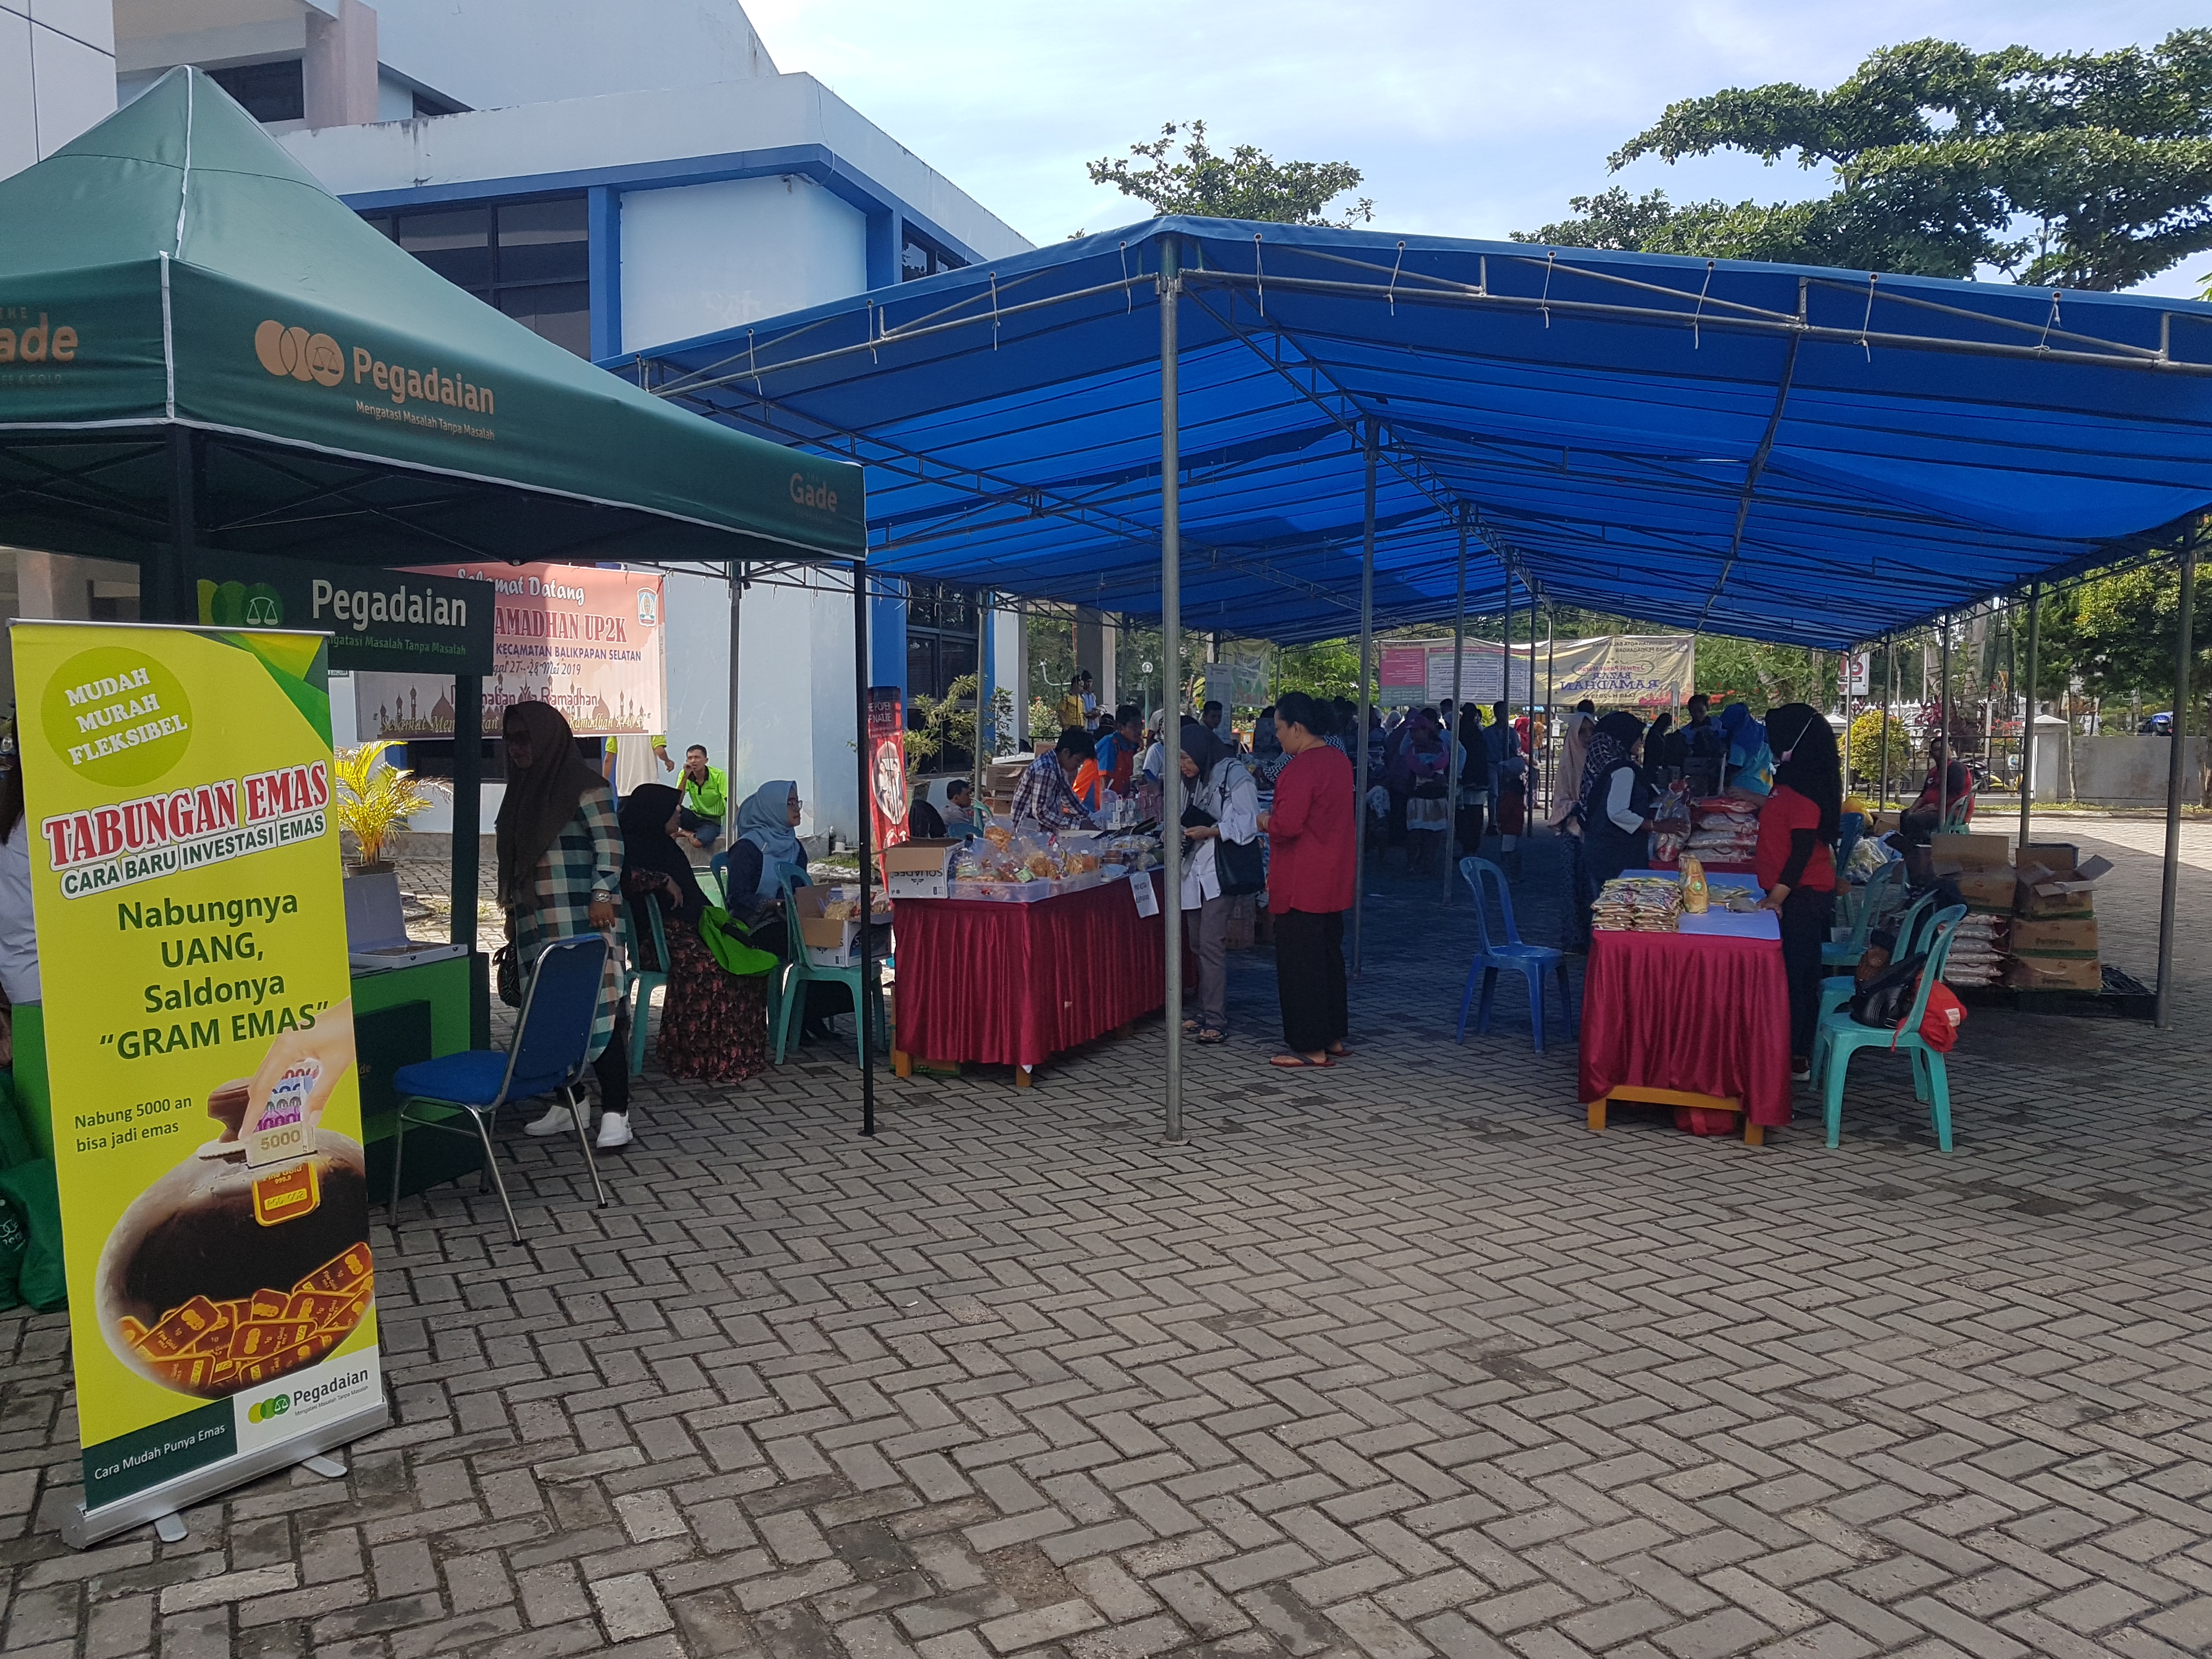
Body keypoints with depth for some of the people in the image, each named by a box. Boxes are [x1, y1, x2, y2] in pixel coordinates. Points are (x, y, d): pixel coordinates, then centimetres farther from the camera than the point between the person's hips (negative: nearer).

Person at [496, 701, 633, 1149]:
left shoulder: (583, 782, -6)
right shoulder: (524, 787, 18)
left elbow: (610, 844, -10)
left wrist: (602, 896, -18)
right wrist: (511, 910, 22)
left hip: (582, 920, -7)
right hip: (537, 923, 8)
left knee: (596, 1009, -9)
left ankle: (615, 1112, -7)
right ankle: (568, 1103, 17)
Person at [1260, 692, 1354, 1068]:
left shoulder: (1302, 768, -20)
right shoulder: (1339, 760, 10)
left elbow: (1288, 825, -26)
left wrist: (1266, 822, -6)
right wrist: (1277, 820, 20)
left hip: (1302, 886, -10)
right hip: (1334, 880, 10)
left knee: (1300, 963, -2)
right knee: (1329, 956, 17)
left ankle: (1310, 1047, 3)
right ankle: (1334, 1038, 25)